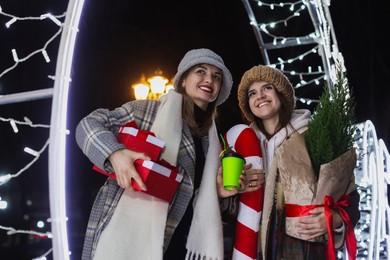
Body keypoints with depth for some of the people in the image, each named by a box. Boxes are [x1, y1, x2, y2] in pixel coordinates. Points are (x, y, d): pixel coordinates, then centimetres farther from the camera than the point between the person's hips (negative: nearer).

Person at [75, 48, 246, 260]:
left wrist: (217, 192, 3)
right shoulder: (151, 110, -2)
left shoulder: (212, 139, 16)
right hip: (130, 236, -5)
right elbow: (89, 124, -7)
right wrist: (115, 154, -25)